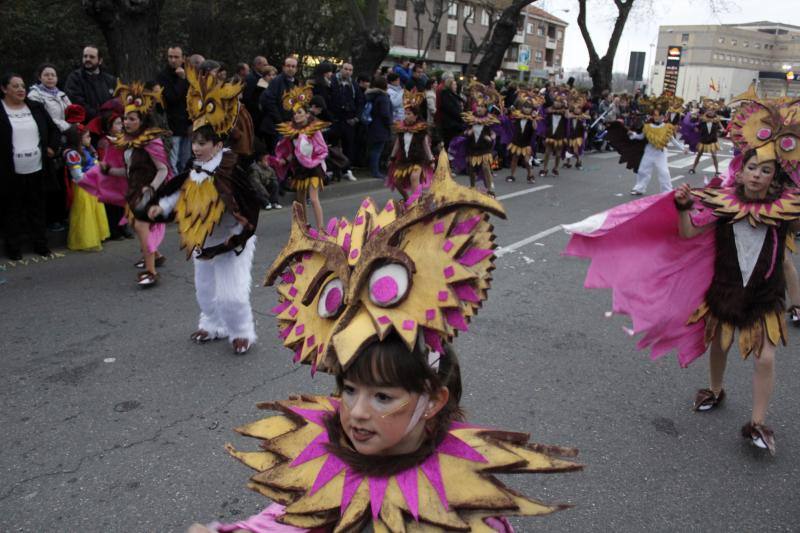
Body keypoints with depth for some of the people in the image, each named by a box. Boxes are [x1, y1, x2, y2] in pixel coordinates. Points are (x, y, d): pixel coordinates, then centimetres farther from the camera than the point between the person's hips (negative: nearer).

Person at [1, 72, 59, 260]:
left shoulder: (36, 107, 7)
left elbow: (53, 129, 17)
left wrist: (51, 147, 3)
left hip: (37, 169, 3)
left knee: (37, 208, 12)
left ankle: (41, 244, 21)